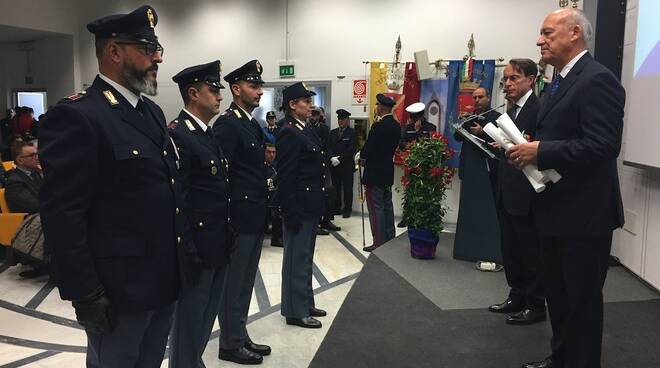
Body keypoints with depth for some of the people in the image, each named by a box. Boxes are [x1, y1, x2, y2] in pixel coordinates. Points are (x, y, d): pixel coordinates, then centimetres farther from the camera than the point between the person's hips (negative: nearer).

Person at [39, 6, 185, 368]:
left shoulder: (152, 111, 11)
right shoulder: (76, 116, -16)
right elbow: (62, 216, -19)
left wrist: (179, 265, 13)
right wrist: (87, 295, -18)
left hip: (164, 283, 8)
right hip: (118, 291, -8)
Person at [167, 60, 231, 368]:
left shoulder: (208, 135, 13)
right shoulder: (177, 134, -16)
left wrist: (227, 240, 14)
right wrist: (187, 251, -21)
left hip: (217, 246, 9)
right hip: (197, 247, -9)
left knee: (206, 317, 21)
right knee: (190, 319, 7)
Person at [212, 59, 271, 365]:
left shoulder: (252, 124, 14)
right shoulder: (227, 124, -14)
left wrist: (262, 209, 13)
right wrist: (225, 222, -19)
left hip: (254, 217, 9)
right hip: (239, 217, -9)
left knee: (245, 282, 17)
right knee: (233, 283, 4)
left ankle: (240, 336, 29)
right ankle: (230, 344, 17)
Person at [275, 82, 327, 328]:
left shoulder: (305, 130, 12)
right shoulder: (289, 133, -17)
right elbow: (285, 177, -20)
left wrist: (317, 207, 16)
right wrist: (292, 213, -21)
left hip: (310, 206, 10)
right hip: (299, 207, -9)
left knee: (305, 258, 19)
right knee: (297, 259, 2)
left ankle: (305, 303, 32)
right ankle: (296, 312, 15)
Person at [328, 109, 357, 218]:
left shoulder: (352, 133, -2)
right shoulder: (333, 132, 14)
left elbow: (351, 150, -10)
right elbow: (329, 147, 7)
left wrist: (340, 159, -15)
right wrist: (332, 158, -10)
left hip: (347, 166, -4)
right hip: (334, 165, 4)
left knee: (347, 189, 2)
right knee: (336, 188, 8)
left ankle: (347, 209, 10)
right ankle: (336, 208, 17)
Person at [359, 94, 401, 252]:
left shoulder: (378, 126, -20)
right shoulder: (396, 126, 6)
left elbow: (368, 148, -17)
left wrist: (362, 156, 3)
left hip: (374, 173, -8)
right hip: (388, 172, 8)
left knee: (376, 208, -2)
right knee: (387, 206, 16)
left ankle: (379, 243, 2)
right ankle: (390, 239, 25)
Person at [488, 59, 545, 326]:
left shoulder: (539, 109, -13)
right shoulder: (511, 111, 16)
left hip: (525, 195, -9)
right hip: (506, 193, 9)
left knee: (531, 251, 3)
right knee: (511, 250, 17)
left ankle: (535, 305, 17)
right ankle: (517, 297, 31)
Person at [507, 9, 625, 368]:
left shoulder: (597, 79, -17)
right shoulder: (561, 80, 14)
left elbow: (603, 145, -26)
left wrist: (539, 150, -24)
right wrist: (528, 147, 1)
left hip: (584, 215, -10)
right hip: (557, 211, 10)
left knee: (582, 299, 4)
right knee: (558, 295, 21)